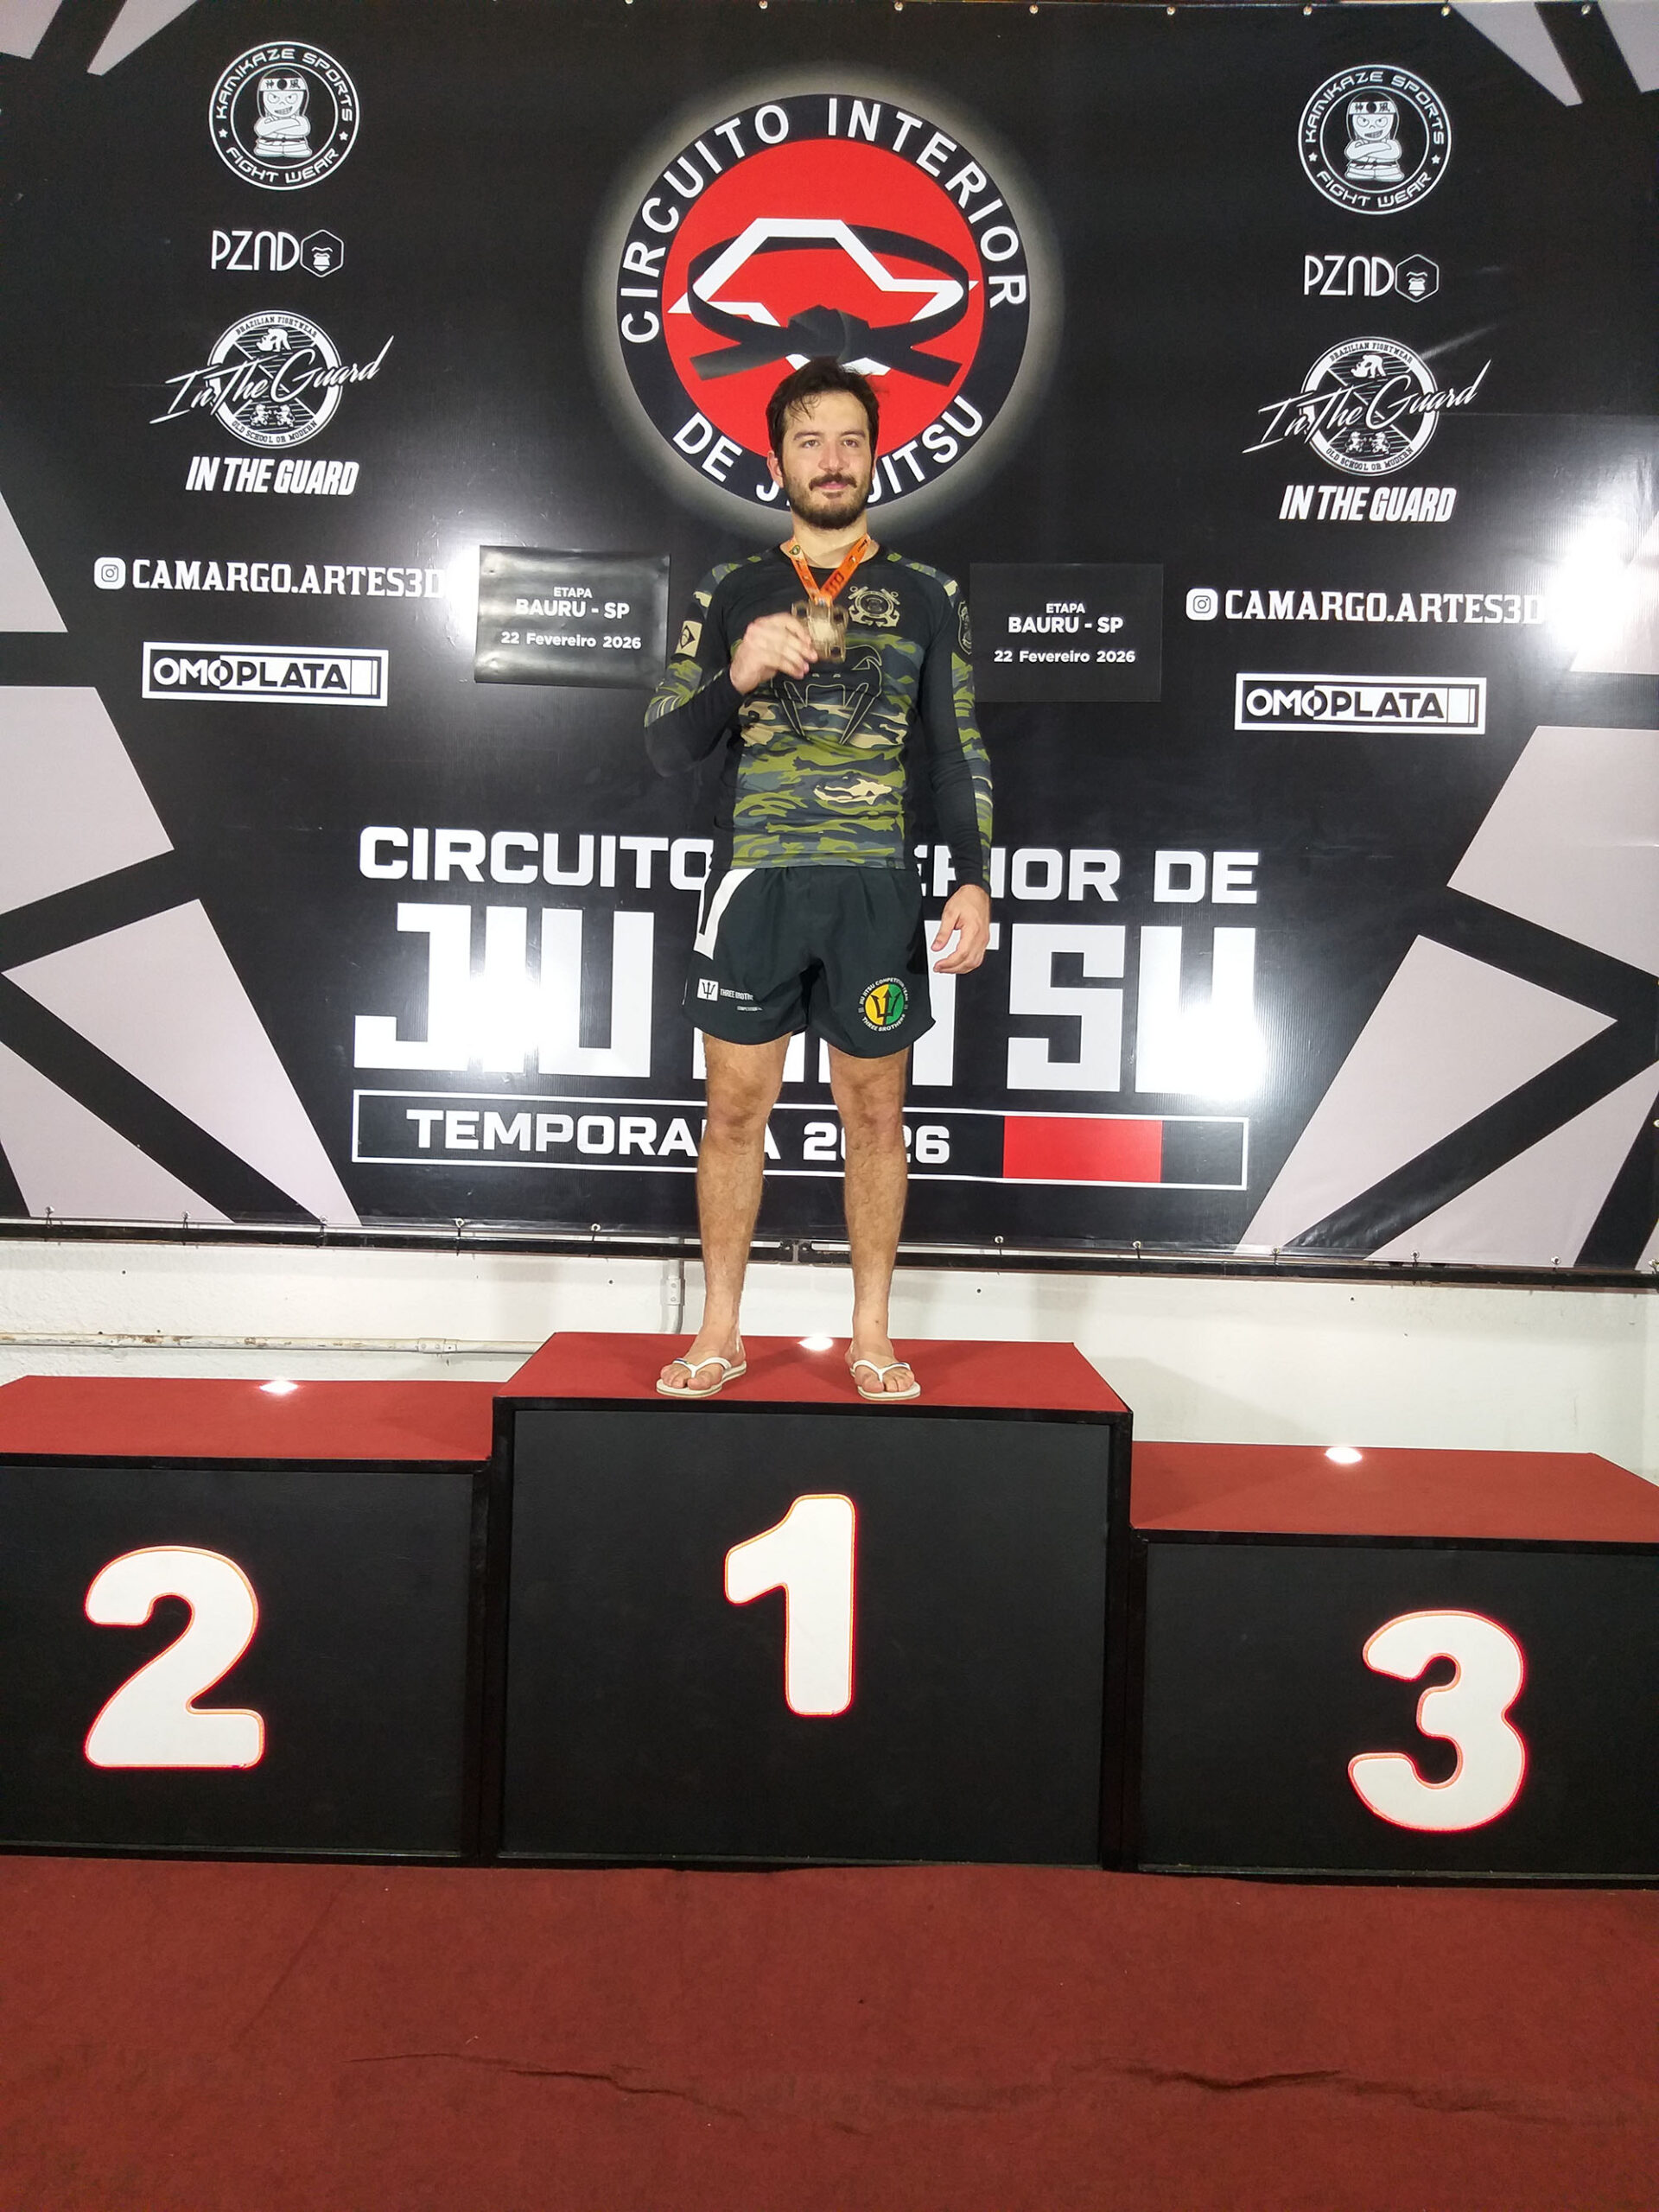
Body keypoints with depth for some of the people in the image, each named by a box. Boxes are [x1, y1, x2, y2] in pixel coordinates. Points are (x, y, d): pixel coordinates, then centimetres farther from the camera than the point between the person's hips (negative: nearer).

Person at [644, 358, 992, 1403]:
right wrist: (736, 677, -13)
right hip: (754, 881, 0)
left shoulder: (927, 597, 10)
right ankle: (721, 1334, 15)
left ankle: (872, 1334, 17)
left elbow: (958, 754, 9)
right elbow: (666, 746, 6)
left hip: (876, 886, 0)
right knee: (737, 1109, 3)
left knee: (876, 1113, 4)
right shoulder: (730, 593, 10)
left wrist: (975, 882, -3)